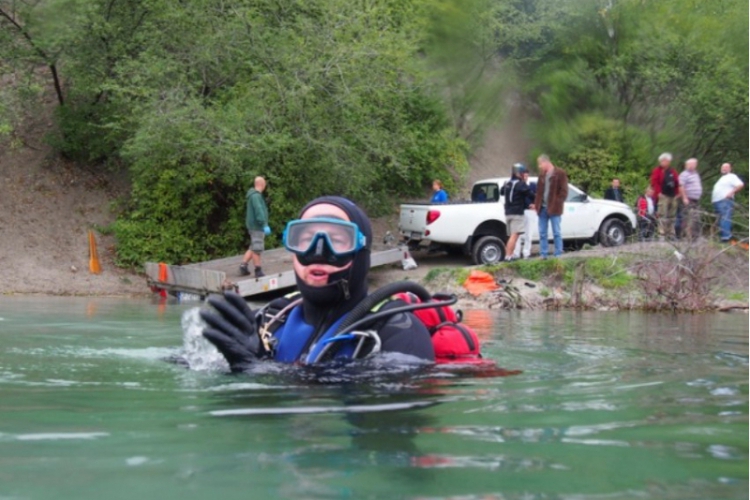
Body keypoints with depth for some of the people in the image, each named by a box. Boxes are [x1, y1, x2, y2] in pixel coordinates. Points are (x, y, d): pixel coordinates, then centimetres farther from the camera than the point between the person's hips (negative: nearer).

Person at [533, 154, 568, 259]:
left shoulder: (560, 174, -5)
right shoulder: (542, 174, 13)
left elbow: (563, 191, -7)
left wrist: (557, 204, -13)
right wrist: (537, 204, 7)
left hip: (553, 209, -6)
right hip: (542, 208, 6)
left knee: (556, 233, -1)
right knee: (542, 233, 7)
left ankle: (558, 255, 3)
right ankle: (543, 255, 11)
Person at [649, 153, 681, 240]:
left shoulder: (673, 172, 19)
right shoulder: (657, 170, 1)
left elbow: (677, 183, 20)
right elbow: (654, 183, -8)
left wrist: (677, 193, 9)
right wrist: (658, 192, -16)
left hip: (673, 196, 7)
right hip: (663, 196, -7)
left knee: (671, 216, 9)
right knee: (663, 215, -13)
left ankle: (671, 234, 14)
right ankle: (662, 233, -14)